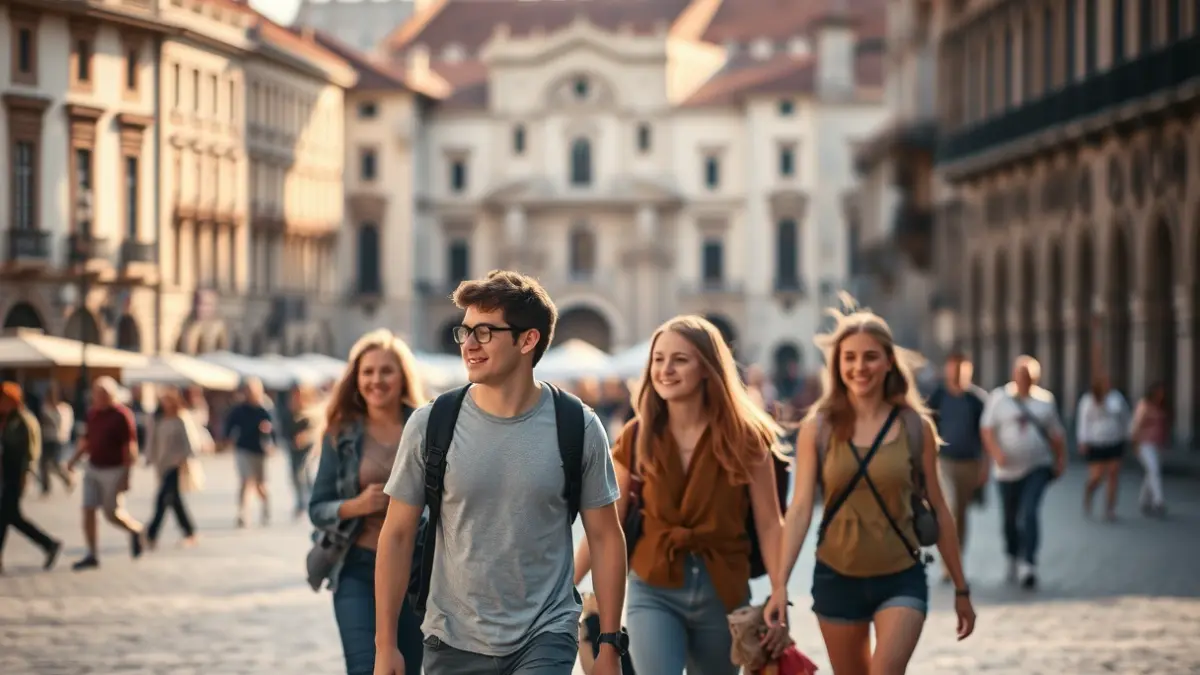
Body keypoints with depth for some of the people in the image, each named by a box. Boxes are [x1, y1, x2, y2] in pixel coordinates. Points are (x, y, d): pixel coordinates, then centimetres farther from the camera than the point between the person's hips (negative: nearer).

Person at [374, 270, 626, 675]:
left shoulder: (577, 429, -5)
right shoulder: (430, 425, -4)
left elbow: (605, 536, 1)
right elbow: (398, 535, 0)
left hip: (545, 640, -2)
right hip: (453, 642, 2)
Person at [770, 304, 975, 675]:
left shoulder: (915, 427, -2)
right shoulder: (818, 428, -3)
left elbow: (938, 509, 4)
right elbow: (800, 508, -6)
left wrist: (961, 588, 8)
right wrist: (780, 584, -15)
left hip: (901, 579, -1)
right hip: (836, 578, 1)